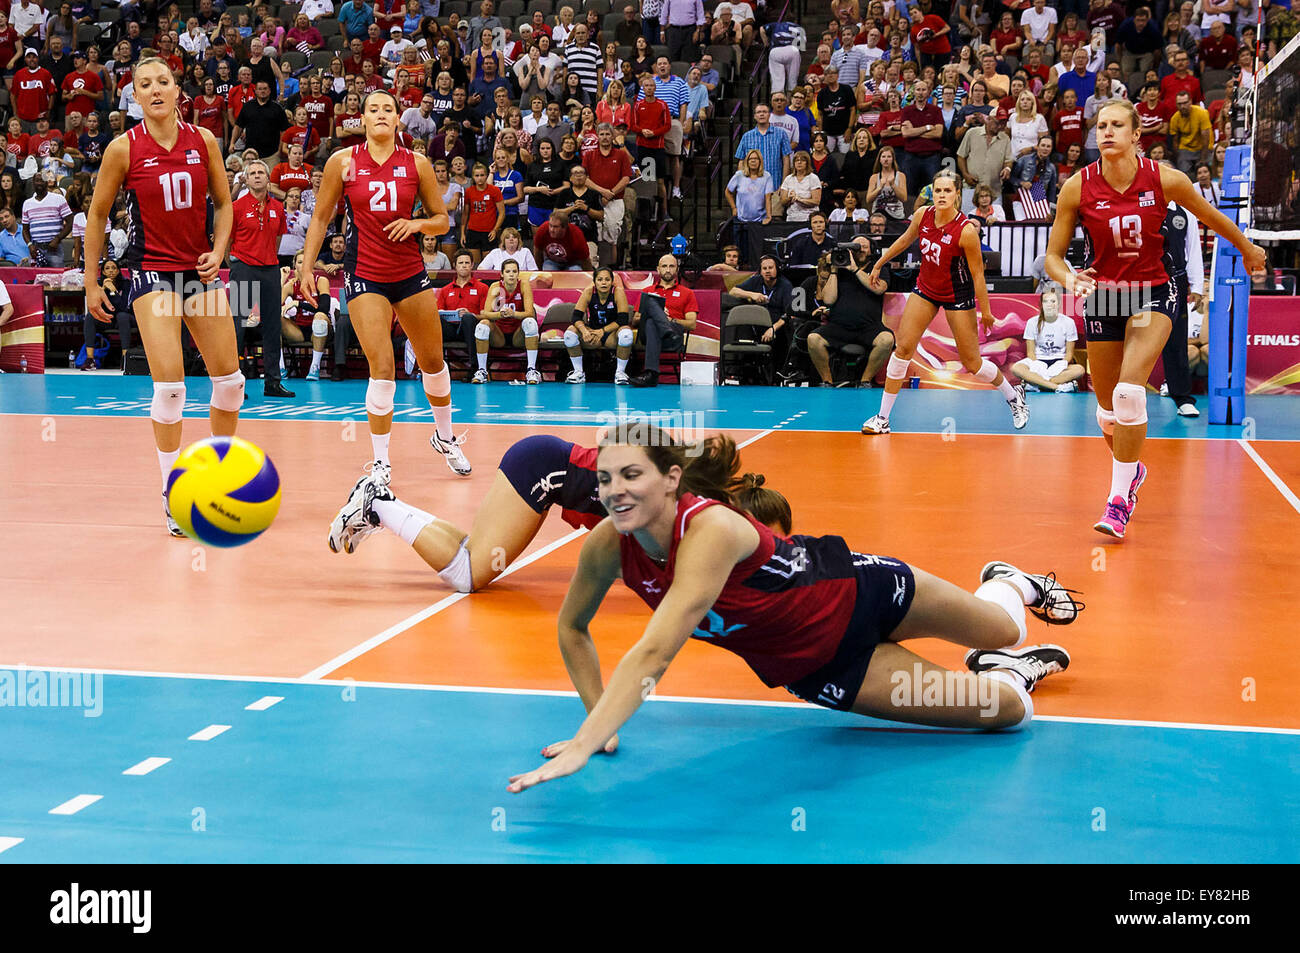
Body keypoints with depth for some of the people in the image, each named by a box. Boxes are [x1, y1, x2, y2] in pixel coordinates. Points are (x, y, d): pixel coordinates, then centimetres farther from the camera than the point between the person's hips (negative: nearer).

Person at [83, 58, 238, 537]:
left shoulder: (203, 141, 1)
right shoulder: (124, 148, -7)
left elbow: (223, 203, 12)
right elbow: (97, 215, 2)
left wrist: (217, 251, -4)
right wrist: (92, 282, 2)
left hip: (200, 269, 4)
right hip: (152, 272, -4)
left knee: (230, 379, 6)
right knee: (170, 384, -14)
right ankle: (172, 492, -1)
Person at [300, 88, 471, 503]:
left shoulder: (416, 164, 1)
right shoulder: (343, 161, -1)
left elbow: (441, 219, 7)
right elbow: (321, 218, 6)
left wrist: (417, 223, -14)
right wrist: (306, 266, 0)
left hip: (411, 273, 3)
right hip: (365, 276, -2)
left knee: (432, 362, 13)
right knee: (382, 368, -13)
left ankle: (445, 436, 39)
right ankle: (380, 464, -2)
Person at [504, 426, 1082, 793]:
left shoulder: (710, 530, -41)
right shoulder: (608, 546, -23)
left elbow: (653, 655, -50)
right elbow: (572, 628, -3)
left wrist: (583, 747, -55)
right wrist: (598, 719, -10)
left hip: (855, 591, -4)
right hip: (807, 665, 4)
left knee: (1003, 632, 22)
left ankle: (1007, 582, 58)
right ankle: (1005, 670, 42)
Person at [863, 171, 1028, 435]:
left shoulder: (966, 230, -26)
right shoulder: (923, 215, -11)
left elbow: (977, 274, -18)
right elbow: (906, 239, 10)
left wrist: (986, 311, -11)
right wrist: (879, 264, 18)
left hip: (958, 297, -4)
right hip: (925, 289, 5)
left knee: (972, 364, 1)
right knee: (903, 348, -4)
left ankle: (1014, 396, 29)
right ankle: (883, 418, 2)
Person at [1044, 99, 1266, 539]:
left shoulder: (1165, 180, -13)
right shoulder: (1077, 188, -11)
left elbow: (1211, 216, 7)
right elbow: (1053, 257, -4)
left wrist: (1247, 248, 22)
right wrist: (1070, 279, -26)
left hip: (1152, 293, -2)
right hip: (1102, 295, 2)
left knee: (1129, 393, -24)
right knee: (1107, 407, 11)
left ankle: (1119, 497, -14)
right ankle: (1130, 470, 43)